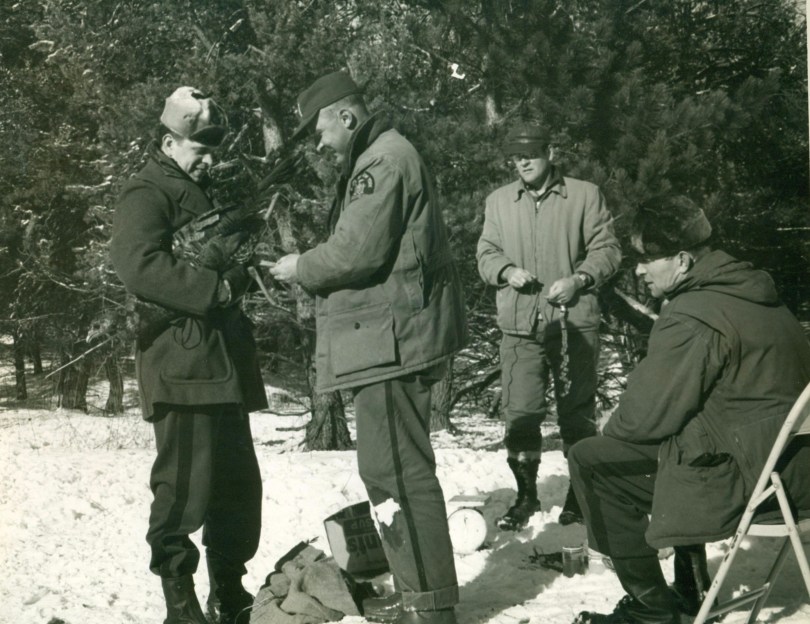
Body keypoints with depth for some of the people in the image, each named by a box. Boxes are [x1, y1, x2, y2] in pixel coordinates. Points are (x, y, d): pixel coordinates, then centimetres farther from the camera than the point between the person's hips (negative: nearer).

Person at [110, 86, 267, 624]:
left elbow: (231, 265, 27)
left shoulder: (198, 194, 23)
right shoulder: (146, 195, -5)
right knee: (185, 487, -8)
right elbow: (140, 266, -20)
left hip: (223, 362, 9)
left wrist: (236, 273, 4)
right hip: (182, 362, -9)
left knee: (239, 483, 12)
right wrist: (212, 288, -18)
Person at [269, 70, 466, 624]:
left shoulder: (385, 161, -13)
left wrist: (302, 268, -4)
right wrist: (312, 269, 10)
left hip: (392, 343, -11)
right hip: (387, 342, 11)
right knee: (391, 469, 15)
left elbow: (356, 251, -20)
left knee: (395, 471, -10)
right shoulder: (376, 160, 21)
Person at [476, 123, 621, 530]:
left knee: (577, 412, 6)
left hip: (575, 320, -2)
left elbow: (607, 249, 2)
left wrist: (579, 279, -14)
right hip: (519, 325, 2)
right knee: (519, 413, 0)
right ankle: (526, 495, 13)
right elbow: (486, 253, 14)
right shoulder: (498, 201, 12)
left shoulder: (585, 196, 3)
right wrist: (508, 271, -7)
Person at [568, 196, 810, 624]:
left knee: (591, 461, -6)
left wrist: (613, 428, 5)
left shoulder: (692, 320, -20)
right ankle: (691, 588, 33)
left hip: (748, 472, -11)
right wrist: (628, 421, 16)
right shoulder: (748, 291, 11)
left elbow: (646, 415, -16)